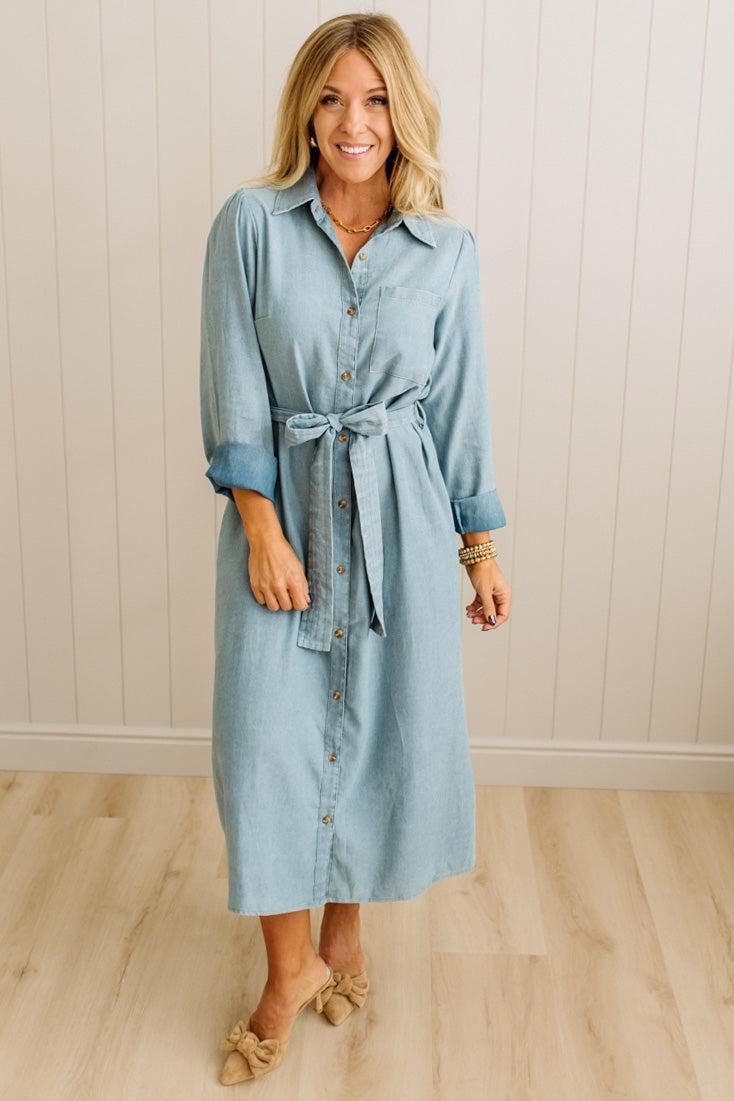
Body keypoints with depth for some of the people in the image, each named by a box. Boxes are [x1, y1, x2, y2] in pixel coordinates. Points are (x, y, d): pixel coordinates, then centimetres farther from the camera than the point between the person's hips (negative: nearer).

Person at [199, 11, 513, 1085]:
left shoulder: (447, 250, 0)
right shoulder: (251, 223, -5)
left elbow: (461, 404, 5)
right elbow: (234, 393, -7)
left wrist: (482, 547, 6)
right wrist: (263, 528, -13)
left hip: (399, 513, 1)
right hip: (281, 504, -1)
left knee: (383, 726, 10)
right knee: (272, 737, 1)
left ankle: (345, 927, 35)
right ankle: (291, 967, 21)